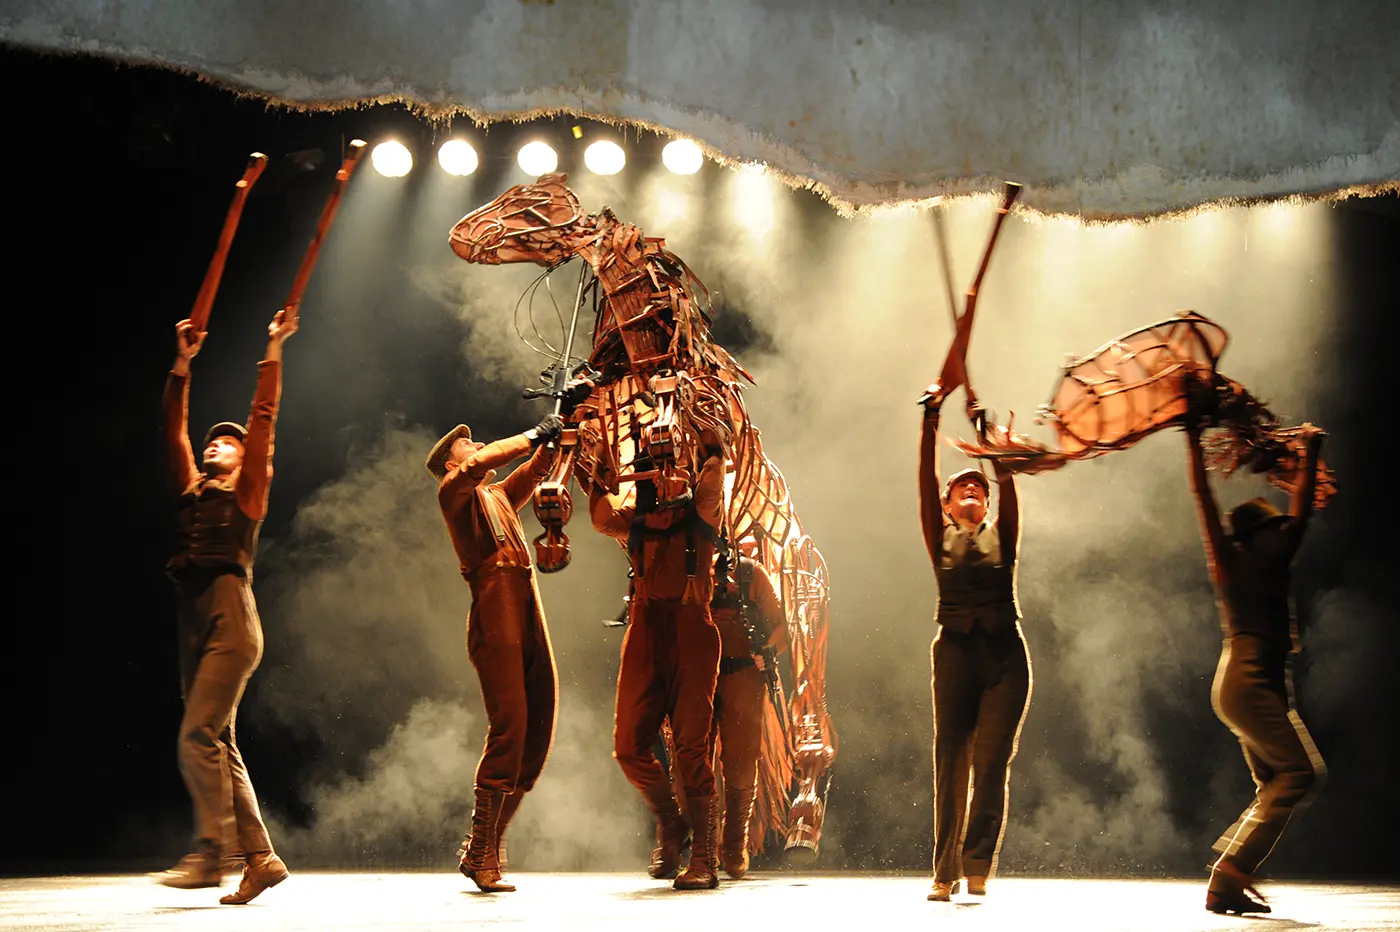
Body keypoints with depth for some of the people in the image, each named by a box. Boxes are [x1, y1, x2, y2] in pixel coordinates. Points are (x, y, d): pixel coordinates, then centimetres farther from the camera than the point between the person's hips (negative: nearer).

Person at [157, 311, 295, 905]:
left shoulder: (247, 493, 8)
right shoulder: (192, 491, 23)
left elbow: (263, 417, 4)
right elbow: (174, 431, 23)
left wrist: (273, 353, 5)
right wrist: (182, 365, 21)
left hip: (231, 622, -7)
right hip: (194, 626, 7)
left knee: (198, 734, -17)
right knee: (218, 744, 4)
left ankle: (208, 851, -15)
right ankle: (260, 857, 6)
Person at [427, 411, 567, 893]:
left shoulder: (499, 495, 29)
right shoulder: (454, 491, 8)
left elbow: (538, 469, 27)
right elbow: (477, 466, -11)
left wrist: (556, 436, 10)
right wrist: (535, 434, -7)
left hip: (530, 617, 8)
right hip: (495, 617, -8)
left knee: (539, 727, 3)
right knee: (509, 727, -17)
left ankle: (485, 848, 10)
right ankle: (480, 853, -10)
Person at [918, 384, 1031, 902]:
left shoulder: (1002, 535, 15)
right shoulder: (940, 540, 13)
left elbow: (1006, 479, 3)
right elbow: (924, 480, 4)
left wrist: (983, 425, -3)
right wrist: (930, 422, -3)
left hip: (1005, 653, 0)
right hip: (955, 651, 0)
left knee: (991, 763, -7)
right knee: (951, 763, -1)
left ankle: (978, 864, 1)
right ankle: (945, 872, 5)